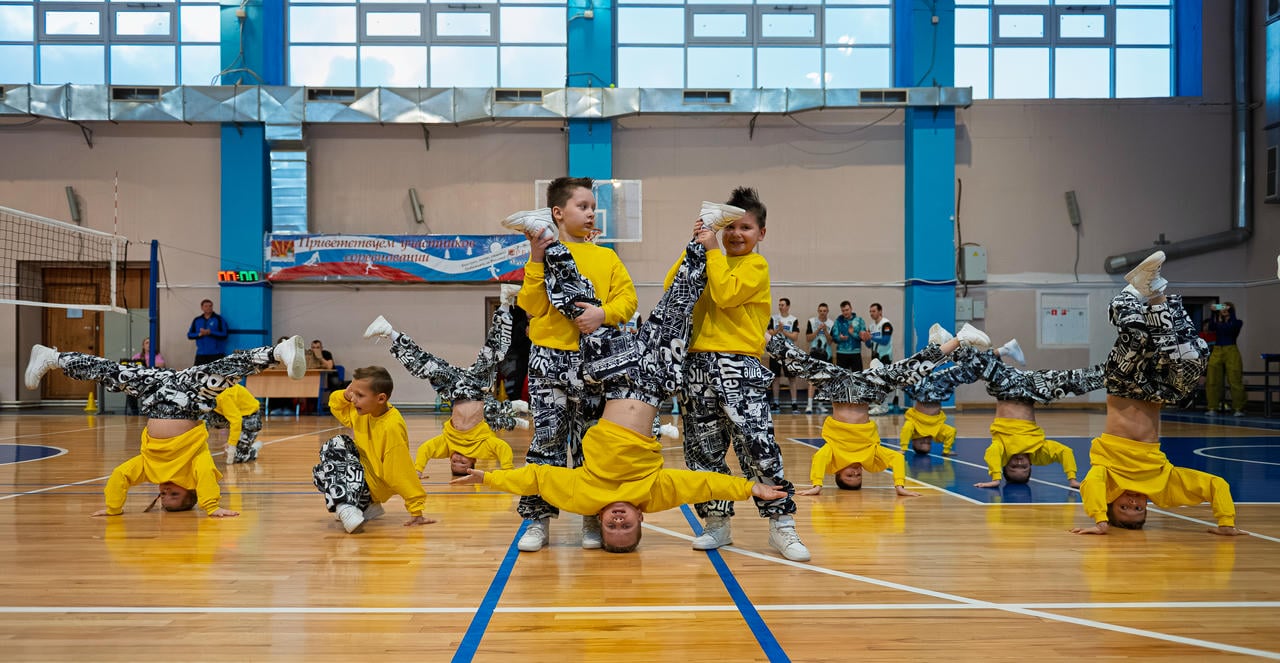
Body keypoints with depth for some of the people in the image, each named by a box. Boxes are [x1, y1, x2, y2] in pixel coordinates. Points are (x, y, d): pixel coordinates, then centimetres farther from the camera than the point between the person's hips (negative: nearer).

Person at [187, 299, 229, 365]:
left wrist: (210, 332, -16)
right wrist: (199, 334, -8)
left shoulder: (218, 319, 0)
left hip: (216, 354, -4)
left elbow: (224, 334, -6)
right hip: (201, 354, 4)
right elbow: (190, 335, 12)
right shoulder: (197, 320, 13)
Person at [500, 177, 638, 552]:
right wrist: (537, 261, -11)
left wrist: (604, 313, -16)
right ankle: (538, 518, 6)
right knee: (547, 436, -3)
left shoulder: (607, 258, 12)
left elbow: (628, 298, 3)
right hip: (549, 356, -2)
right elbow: (532, 306, -4)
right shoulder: (543, 254, 5)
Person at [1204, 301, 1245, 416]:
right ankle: (1212, 408, 0)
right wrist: (1214, 313, -15)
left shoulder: (1237, 322, 9)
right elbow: (1210, 327, -6)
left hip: (1231, 351, -3)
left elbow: (1234, 326, -15)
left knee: (1235, 381, -7)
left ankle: (1238, 409, -2)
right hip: (1217, 351, 3)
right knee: (1212, 381, -3)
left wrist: (1230, 311, -15)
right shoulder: (1217, 322, 15)